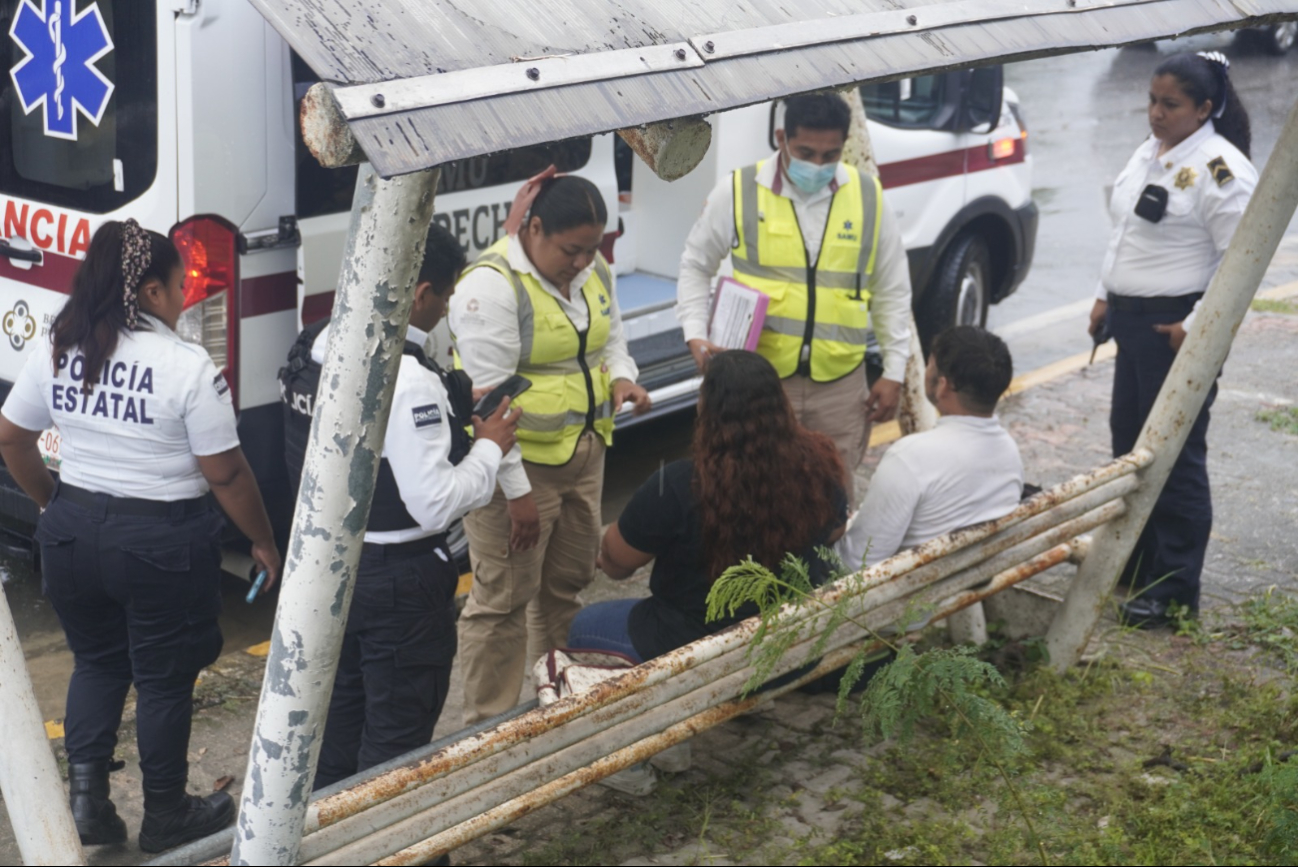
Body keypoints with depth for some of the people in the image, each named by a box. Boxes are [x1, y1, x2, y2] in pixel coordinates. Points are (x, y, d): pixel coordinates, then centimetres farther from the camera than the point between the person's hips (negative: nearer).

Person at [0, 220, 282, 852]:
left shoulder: (57, 351, 0)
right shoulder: (188, 367, -16)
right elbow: (226, 473, -13)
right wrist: (263, 542, 0)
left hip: (73, 533, 5)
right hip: (162, 544, -5)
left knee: (96, 661, 23)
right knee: (164, 678, 10)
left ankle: (85, 791, 14)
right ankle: (166, 815, 23)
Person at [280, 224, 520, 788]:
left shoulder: (317, 345, 0)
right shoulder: (408, 382, -27)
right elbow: (435, 505, -27)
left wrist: (452, 407, 9)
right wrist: (489, 447, -12)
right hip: (398, 580, -9)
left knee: (339, 706, 24)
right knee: (397, 733, 8)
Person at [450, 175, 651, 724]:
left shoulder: (594, 270, 5)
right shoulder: (492, 286, -21)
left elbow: (612, 339, 20)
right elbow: (487, 397, -22)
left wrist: (621, 377, -5)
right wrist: (516, 491, -22)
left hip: (584, 453, 8)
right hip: (517, 465, -8)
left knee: (568, 582, 20)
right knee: (504, 599, -1)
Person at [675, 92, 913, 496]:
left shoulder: (868, 197, 2)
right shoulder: (739, 191, -4)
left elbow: (891, 290, 11)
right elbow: (696, 266, 8)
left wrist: (893, 372, 9)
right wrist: (696, 335, -6)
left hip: (839, 383, 2)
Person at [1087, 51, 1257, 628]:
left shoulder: (1220, 168, -16)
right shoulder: (1149, 153, 13)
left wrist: (1197, 327, -20)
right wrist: (1105, 296, 17)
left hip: (1178, 327, -10)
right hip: (1132, 320, 10)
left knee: (1176, 455, -4)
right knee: (1129, 440, 18)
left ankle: (1174, 592, 3)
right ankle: (1136, 562, 33)